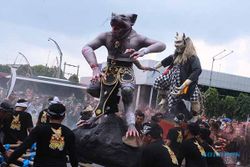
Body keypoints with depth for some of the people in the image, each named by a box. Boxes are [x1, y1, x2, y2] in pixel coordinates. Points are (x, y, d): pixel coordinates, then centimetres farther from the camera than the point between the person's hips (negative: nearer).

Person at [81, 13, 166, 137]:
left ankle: (131, 125, -31)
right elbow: (87, 48, -14)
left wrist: (145, 50, -33)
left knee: (127, 90, -35)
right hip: (109, 69, 4)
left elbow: (162, 45, -13)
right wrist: (95, 68, -30)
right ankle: (112, 98, 17)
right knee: (92, 89, -15)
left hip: (126, 71, -3)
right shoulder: (106, 36, -6)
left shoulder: (136, 38, -10)